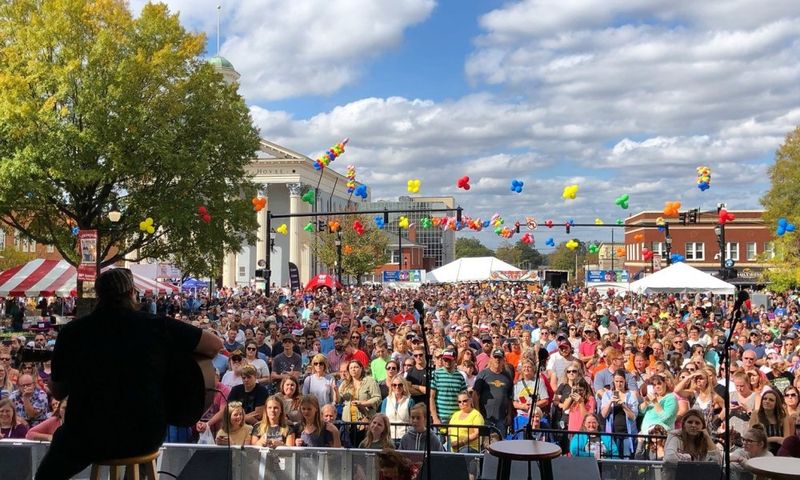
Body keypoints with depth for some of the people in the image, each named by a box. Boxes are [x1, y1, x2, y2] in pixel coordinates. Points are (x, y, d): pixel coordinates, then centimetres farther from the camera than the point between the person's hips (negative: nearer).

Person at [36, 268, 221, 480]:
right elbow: (215, 344, -4)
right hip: (147, 435, 1)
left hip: (88, 438, -1)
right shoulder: (157, 326, -7)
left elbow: (56, 392, 10)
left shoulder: (70, 332, -2)